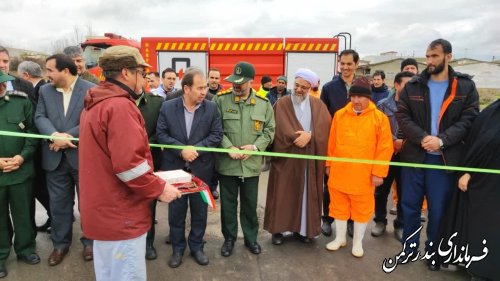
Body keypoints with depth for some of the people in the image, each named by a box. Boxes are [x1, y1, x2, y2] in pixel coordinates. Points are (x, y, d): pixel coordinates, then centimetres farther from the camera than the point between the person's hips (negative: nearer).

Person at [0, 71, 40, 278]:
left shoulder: (21, 100, -1)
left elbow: (33, 131, 1)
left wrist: (22, 156, -11)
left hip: (21, 169, 1)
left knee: (23, 213, 14)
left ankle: (26, 249, 33)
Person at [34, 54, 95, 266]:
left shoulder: (90, 90, -8)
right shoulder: (45, 91, 8)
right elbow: (39, 117, -1)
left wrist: (68, 136, -19)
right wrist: (55, 135, -20)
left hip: (82, 156, -4)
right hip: (55, 158, 4)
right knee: (58, 203, 13)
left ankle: (89, 241, 27)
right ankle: (60, 243, 30)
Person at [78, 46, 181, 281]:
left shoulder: (95, 104, 11)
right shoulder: (120, 105, -20)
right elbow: (129, 164, -26)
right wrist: (159, 189, -13)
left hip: (102, 209, 10)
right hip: (120, 215, -10)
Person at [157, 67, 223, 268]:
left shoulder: (211, 108, -2)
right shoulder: (168, 107, -2)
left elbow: (217, 135, -5)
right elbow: (161, 134, -5)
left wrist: (197, 148, -17)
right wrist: (181, 149, -17)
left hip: (201, 169, 0)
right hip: (175, 168, 0)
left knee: (200, 211, 12)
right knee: (176, 211, 11)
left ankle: (196, 247, 30)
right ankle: (177, 248, 28)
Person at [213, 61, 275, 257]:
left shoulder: (263, 103, 1)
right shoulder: (220, 99, -5)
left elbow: (269, 130, 5)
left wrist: (255, 147, -10)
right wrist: (229, 147, -16)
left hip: (252, 163, 1)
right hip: (227, 163, -1)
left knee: (250, 204, 15)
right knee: (228, 204, 12)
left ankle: (251, 238, 33)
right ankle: (229, 238, 31)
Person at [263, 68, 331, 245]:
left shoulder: (318, 105, 7)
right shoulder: (282, 104, -2)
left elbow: (325, 126, -7)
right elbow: (282, 130, -13)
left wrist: (309, 135, -22)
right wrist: (300, 138, -19)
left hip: (310, 158, 3)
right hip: (286, 157, -2)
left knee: (307, 194, 10)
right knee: (283, 194, 4)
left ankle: (303, 228, 25)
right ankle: (278, 229, 16)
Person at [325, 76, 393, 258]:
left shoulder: (380, 118, -6)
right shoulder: (339, 115, 3)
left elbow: (385, 148, -7)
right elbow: (332, 142, 8)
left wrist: (378, 172, -9)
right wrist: (329, 164, 10)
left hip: (364, 175, -2)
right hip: (339, 172, 3)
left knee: (362, 209, 11)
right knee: (339, 206, 14)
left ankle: (358, 242, 29)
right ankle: (340, 238, 33)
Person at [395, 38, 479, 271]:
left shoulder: (466, 86, 1)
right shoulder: (413, 86, 3)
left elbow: (469, 119, -5)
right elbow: (402, 116, -3)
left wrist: (442, 140, -20)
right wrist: (422, 138, -18)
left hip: (445, 158, -1)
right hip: (414, 155, 1)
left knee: (438, 209, 9)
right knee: (410, 205, 10)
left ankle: (434, 252, 28)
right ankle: (409, 248, 28)